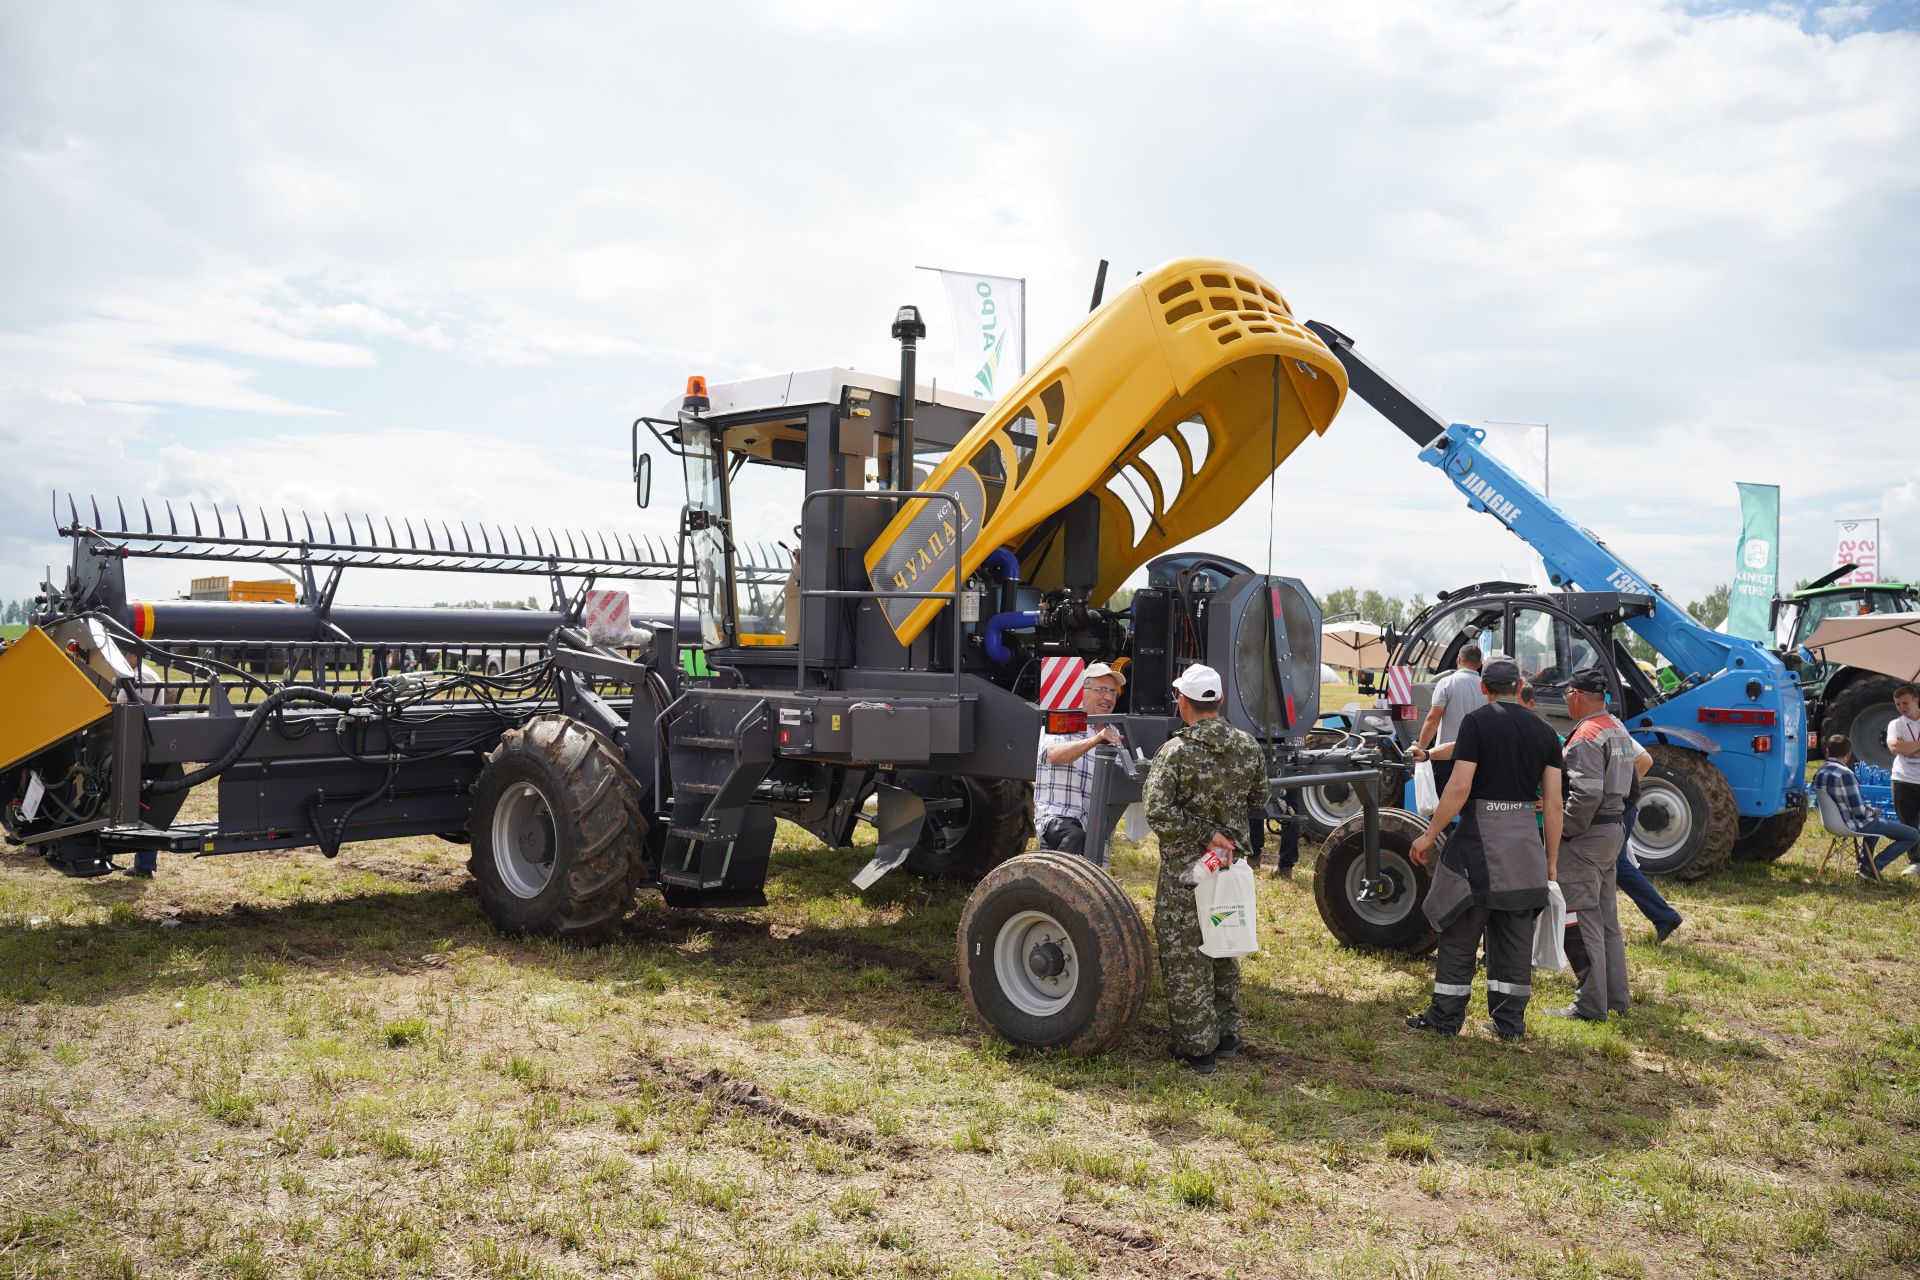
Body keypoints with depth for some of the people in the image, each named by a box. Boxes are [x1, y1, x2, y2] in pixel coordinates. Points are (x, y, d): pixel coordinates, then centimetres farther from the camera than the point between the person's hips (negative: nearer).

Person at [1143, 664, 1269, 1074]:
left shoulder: (1176, 751, -18)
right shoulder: (1248, 746, -3)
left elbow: (1157, 812, -26)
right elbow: (1258, 798, 12)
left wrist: (1205, 835, -19)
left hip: (1184, 868, -5)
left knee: (1185, 957, 6)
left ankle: (1197, 1047, 13)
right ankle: (1226, 1035, 31)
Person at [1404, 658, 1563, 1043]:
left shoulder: (1477, 721, -6)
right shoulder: (1543, 730, 8)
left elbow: (1460, 786, -14)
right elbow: (1553, 802, 6)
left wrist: (1429, 835, -7)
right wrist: (1551, 859, 12)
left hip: (1481, 832, -4)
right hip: (1526, 837, 5)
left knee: (1461, 932, 3)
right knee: (1516, 935, 11)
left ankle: (1446, 1017, 9)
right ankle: (1510, 1021, 16)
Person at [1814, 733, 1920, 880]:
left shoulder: (1819, 773, 0)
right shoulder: (1845, 773, -25)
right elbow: (1859, 811, -24)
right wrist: (1873, 811, -3)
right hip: (1853, 825, -9)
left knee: (1875, 821, 40)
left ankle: (1863, 864, 32)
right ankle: (1873, 868, 1)